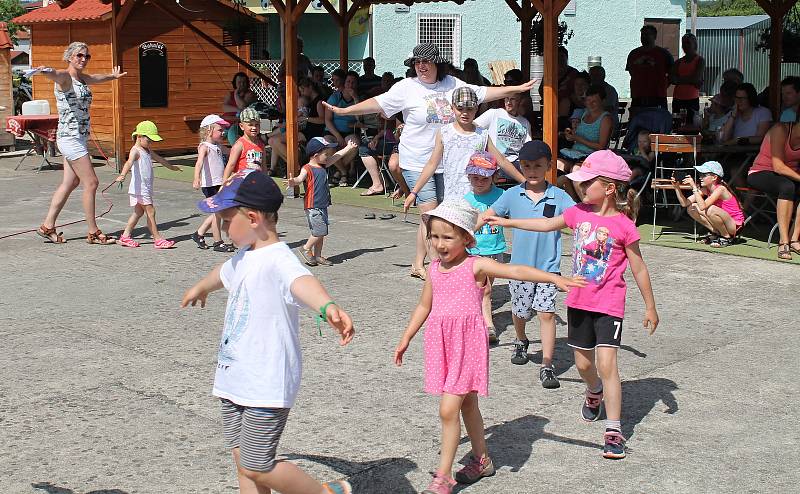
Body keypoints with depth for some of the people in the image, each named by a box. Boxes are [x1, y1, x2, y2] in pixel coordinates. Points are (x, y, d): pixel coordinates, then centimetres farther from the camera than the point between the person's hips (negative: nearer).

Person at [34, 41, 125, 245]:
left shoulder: (83, 79, 15)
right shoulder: (64, 77, -11)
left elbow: (98, 78, 38)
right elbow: (55, 74, -36)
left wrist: (112, 76, 59)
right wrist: (47, 70, -60)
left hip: (80, 138, 9)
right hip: (70, 137, -9)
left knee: (69, 183, 11)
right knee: (90, 183, -7)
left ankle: (47, 226, 18)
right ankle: (93, 233, 0)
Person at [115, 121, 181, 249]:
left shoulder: (147, 150, 16)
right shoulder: (135, 151, -13)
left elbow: (159, 159, 34)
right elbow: (129, 162, -33)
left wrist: (172, 167, 50)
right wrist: (123, 174, -52)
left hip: (146, 188, 10)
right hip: (139, 189, -10)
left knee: (139, 212, 13)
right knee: (150, 211, -7)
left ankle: (125, 237, 18)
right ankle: (158, 239, -2)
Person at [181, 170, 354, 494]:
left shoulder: (278, 259, -22)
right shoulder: (245, 257, 10)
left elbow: (301, 281, -45)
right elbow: (224, 273, 34)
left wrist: (327, 307, -67)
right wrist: (201, 287, 57)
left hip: (266, 388, -9)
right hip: (233, 382, 9)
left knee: (257, 467, -3)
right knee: (243, 464, 13)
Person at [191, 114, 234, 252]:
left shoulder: (219, 147, 13)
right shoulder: (204, 147, -13)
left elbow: (231, 152, 32)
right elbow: (199, 162, -30)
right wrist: (197, 178, -46)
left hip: (219, 184, 9)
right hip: (210, 185, -9)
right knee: (218, 212, -2)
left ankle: (199, 234, 25)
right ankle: (218, 242, 9)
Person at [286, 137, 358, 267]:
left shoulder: (322, 166, 13)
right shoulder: (307, 169, -13)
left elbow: (336, 157, 26)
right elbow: (300, 178, -30)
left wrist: (348, 147, 37)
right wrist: (293, 182, -53)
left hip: (323, 206, 9)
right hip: (312, 207, -9)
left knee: (321, 232, 11)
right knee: (320, 230, -13)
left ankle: (317, 256, 18)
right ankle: (306, 249, 4)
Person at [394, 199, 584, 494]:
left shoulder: (476, 266, -10)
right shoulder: (435, 268, 8)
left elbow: (515, 271, -23)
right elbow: (424, 306, 21)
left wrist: (554, 278, -36)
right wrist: (405, 340, 26)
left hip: (467, 342, -6)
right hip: (441, 342, 6)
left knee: (448, 409, -11)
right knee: (467, 403, 19)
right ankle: (481, 460, 35)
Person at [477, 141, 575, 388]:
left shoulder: (558, 196, -3)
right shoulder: (512, 195, 0)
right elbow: (488, 215, 1)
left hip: (548, 266, -2)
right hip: (520, 265, 2)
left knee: (546, 312, -10)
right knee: (520, 311, 15)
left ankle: (547, 366, -5)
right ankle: (520, 342, 48)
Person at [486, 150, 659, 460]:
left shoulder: (624, 225, -13)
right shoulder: (580, 212, 1)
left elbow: (639, 269, -6)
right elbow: (548, 224, 14)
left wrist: (650, 307, -1)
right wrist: (507, 223, 14)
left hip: (609, 305, -5)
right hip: (579, 301, 5)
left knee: (606, 363, -14)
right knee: (583, 363, 17)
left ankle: (613, 431, -8)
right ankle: (595, 393, 50)